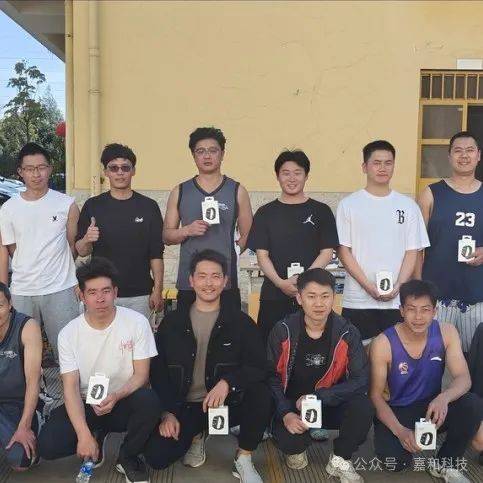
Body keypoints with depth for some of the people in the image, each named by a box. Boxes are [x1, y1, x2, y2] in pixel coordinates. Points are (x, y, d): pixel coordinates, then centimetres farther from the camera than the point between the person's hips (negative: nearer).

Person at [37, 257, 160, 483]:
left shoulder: (137, 322, -11)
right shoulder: (69, 333, -7)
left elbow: (141, 375, -9)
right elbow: (71, 387, -11)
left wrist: (116, 396, -30)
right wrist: (84, 435, -24)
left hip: (125, 401, -1)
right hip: (86, 405, 1)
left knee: (149, 400, -35)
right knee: (47, 445, -24)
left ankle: (127, 458, -4)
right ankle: (96, 435, 10)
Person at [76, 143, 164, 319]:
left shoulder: (148, 206, 2)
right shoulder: (93, 205, 3)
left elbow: (156, 253, 3)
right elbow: (81, 251, 5)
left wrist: (157, 290, -3)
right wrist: (87, 240, -16)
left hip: (139, 295, 0)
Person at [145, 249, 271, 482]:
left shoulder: (241, 321, -2)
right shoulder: (172, 322, 3)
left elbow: (258, 367, -10)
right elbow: (158, 372, 5)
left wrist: (227, 382, -29)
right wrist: (167, 413, -7)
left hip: (227, 404, -1)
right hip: (184, 406, 1)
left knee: (262, 395, -31)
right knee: (156, 457, -20)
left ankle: (243, 459, -6)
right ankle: (195, 436, 15)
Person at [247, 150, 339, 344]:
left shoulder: (321, 211, 7)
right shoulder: (265, 213, 9)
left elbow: (327, 252, 2)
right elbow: (262, 254, 3)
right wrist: (281, 283, -13)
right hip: (273, 296, 1)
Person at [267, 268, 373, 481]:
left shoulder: (347, 333, -10)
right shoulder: (283, 331, -11)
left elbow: (360, 380, -12)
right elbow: (271, 376, -6)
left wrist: (319, 397, -22)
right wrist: (286, 413, -21)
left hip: (331, 405, 1)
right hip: (292, 406, -1)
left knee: (363, 408, -29)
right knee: (287, 440, -31)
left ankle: (340, 461, 0)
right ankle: (297, 447, 11)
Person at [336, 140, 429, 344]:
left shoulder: (408, 206, 8)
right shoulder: (349, 205, 2)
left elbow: (412, 252, 6)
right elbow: (343, 250, -1)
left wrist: (398, 286, -9)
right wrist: (368, 286, -11)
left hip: (397, 301, 1)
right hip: (357, 301, -1)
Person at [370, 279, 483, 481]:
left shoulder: (446, 333, -10)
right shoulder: (383, 344, -19)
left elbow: (463, 378, -15)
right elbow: (376, 395, -14)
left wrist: (444, 397, -39)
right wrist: (400, 431, -29)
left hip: (431, 406, 3)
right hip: (396, 411, -3)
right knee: (394, 460, -31)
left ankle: (445, 464, -2)